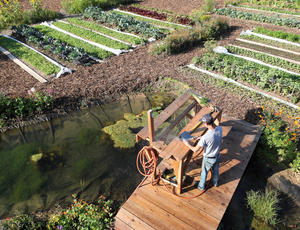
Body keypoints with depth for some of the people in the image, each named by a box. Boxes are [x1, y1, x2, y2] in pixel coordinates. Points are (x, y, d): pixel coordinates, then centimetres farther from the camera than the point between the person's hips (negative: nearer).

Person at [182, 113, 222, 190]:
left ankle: (201, 186, 48)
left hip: (208, 159, -5)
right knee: (215, 170, 31)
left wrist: (188, 144, -10)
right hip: (217, 156, 5)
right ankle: (215, 182, 59)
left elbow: (195, 149, -28)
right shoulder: (220, 129, -23)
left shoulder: (205, 137, -39)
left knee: (204, 172, 22)